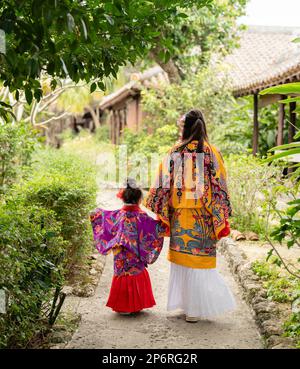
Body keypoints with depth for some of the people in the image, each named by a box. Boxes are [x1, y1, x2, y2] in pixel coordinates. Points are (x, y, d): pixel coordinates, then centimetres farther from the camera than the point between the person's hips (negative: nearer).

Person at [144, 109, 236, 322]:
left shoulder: (175, 153, -2)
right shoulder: (212, 152, -3)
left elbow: (164, 185, -3)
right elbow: (219, 187, -3)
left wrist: (160, 213, 5)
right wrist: (222, 220, 2)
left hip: (180, 216, 0)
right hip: (204, 218, 0)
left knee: (182, 258, 10)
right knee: (200, 261, 7)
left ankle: (192, 306, 18)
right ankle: (195, 307, 10)